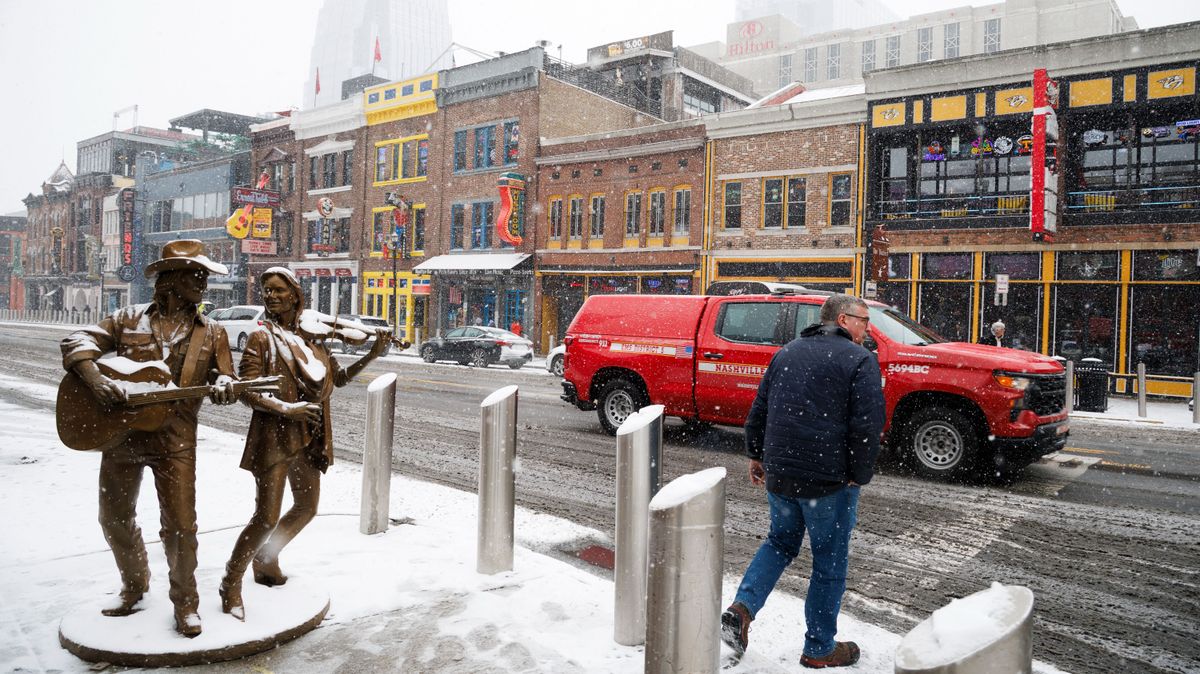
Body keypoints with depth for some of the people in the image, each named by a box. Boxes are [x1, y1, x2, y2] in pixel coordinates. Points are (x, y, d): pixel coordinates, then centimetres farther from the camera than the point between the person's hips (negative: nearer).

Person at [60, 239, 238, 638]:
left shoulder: (211, 334, 5)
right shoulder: (128, 320, 4)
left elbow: (225, 375, 5)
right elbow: (78, 342, -2)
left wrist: (223, 385, -20)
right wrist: (95, 379, -21)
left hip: (176, 442, -2)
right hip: (120, 435, 2)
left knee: (180, 525, -3)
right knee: (115, 518, 16)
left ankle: (185, 602, 15)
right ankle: (134, 589, 38)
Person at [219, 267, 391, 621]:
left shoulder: (312, 339, 9)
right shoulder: (261, 338, -7)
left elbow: (338, 378, 15)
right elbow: (246, 392, -13)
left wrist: (371, 355, 4)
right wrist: (287, 409, -25)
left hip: (308, 438, 7)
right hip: (274, 437, -7)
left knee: (307, 507, 19)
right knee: (266, 517, -7)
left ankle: (266, 560, 39)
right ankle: (231, 583, 12)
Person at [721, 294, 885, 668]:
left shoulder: (788, 352, 12)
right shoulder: (860, 360, -6)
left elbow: (758, 410, 15)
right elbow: (867, 426, -14)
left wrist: (756, 456, 23)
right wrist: (858, 477, -6)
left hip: (777, 473, 6)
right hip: (829, 478, -5)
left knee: (781, 541, 24)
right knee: (830, 560, 9)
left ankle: (741, 609, 7)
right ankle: (820, 649, 20)